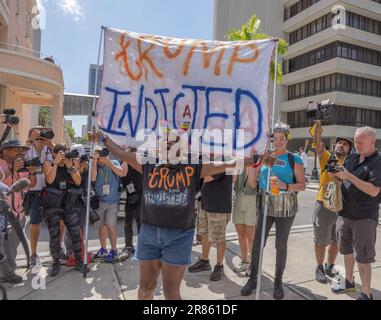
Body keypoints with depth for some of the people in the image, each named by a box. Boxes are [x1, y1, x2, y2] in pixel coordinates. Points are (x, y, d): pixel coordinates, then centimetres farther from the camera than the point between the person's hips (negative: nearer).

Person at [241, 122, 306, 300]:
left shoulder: (294, 159, -2)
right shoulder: (264, 156, 5)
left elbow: (302, 185, -4)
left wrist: (285, 186, -21)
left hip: (286, 207, -2)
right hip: (265, 205, 2)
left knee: (281, 245, 10)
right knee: (257, 243, 3)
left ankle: (278, 282, 28)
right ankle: (252, 279, 21)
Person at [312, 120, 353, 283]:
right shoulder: (326, 158, -2)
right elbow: (317, 140, -12)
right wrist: (318, 122, -20)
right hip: (324, 205, -3)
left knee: (336, 241, 16)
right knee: (321, 241, 9)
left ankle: (330, 267, 37)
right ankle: (319, 268, 27)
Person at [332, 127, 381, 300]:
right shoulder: (351, 157, 6)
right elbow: (342, 177, 16)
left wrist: (349, 176, -23)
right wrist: (336, 173, -6)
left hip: (364, 217, -7)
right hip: (344, 213, 7)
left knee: (362, 257, 2)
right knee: (347, 250, 20)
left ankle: (366, 294, 17)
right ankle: (349, 281, 39)